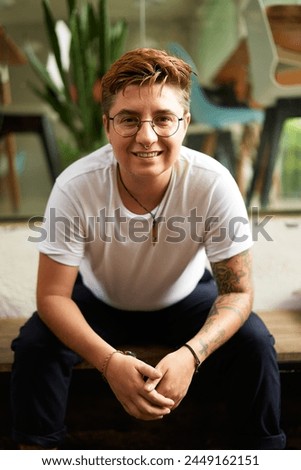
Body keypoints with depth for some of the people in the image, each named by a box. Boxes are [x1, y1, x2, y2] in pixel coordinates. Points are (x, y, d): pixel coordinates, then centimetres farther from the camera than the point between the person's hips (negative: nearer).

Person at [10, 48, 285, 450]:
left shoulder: (214, 184, -30)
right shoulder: (75, 186, -30)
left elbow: (237, 291, -22)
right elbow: (53, 295, -24)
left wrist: (190, 355, -40)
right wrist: (109, 361, -40)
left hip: (187, 299, 0)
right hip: (99, 302, 0)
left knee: (254, 346, -22)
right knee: (34, 347, -23)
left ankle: (261, 449, 3)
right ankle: (37, 448, 3)